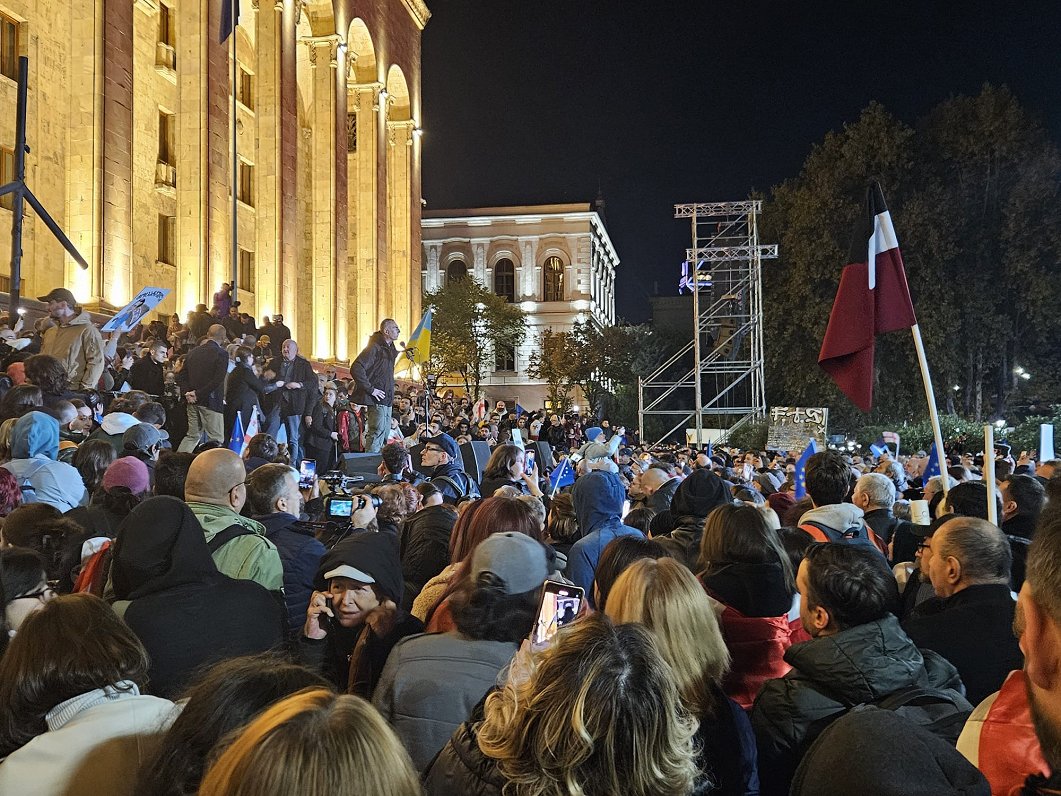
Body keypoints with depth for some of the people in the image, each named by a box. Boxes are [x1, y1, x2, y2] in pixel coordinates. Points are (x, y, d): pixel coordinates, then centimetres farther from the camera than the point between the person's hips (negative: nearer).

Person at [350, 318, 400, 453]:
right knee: (377, 431, -10)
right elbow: (356, 369, -25)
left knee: (385, 432, 14)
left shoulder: (390, 348, 15)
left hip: (387, 398, 10)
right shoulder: (374, 348, -16)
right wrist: (370, 389, -21)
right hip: (377, 397, -10)